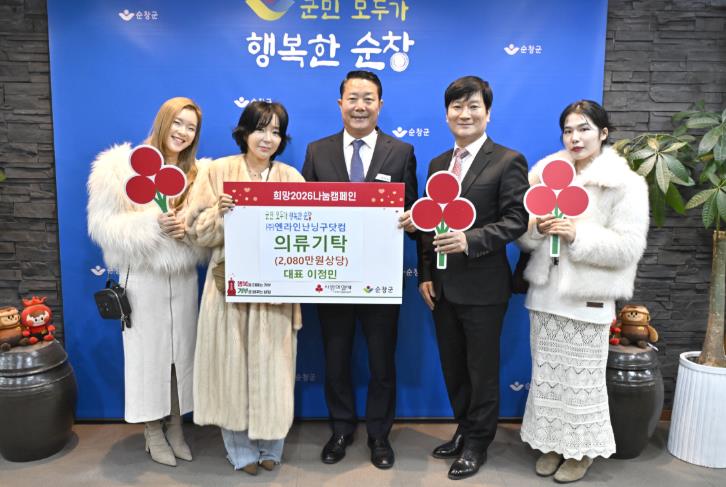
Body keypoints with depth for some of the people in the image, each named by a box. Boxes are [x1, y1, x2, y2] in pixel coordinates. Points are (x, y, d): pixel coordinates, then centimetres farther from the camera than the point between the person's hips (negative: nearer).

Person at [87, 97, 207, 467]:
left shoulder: (197, 173, 7)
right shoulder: (121, 166, -4)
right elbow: (104, 224, -9)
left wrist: (190, 226, -14)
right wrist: (152, 223, -21)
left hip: (183, 278, 4)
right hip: (142, 277, -3)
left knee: (182, 353, 10)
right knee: (148, 354, 5)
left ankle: (175, 427, 28)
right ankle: (153, 433, 23)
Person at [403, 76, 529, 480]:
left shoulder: (508, 161, -7)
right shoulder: (438, 164, 12)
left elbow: (516, 220, -13)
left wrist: (470, 240, -26)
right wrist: (426, 275, 7)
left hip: (483, 287, -6)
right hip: (443, 286, 6)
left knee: (482, 369, 9)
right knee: (453, 367, 18)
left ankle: (478, 443, 28)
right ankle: (464, 430, 37)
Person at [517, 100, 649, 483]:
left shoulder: (626, 184, -6)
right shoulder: (544, 173, 7)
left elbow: (629, 247, -13)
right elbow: (522, 236, 8)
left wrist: (578, 235, -23)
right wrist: (537, 227, -14)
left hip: (588, 301, -4)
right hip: (545, 294, 4)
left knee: (582, 380, 7)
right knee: (546, 375, 13)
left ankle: (582, 450, 28)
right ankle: (552, 442, 31)